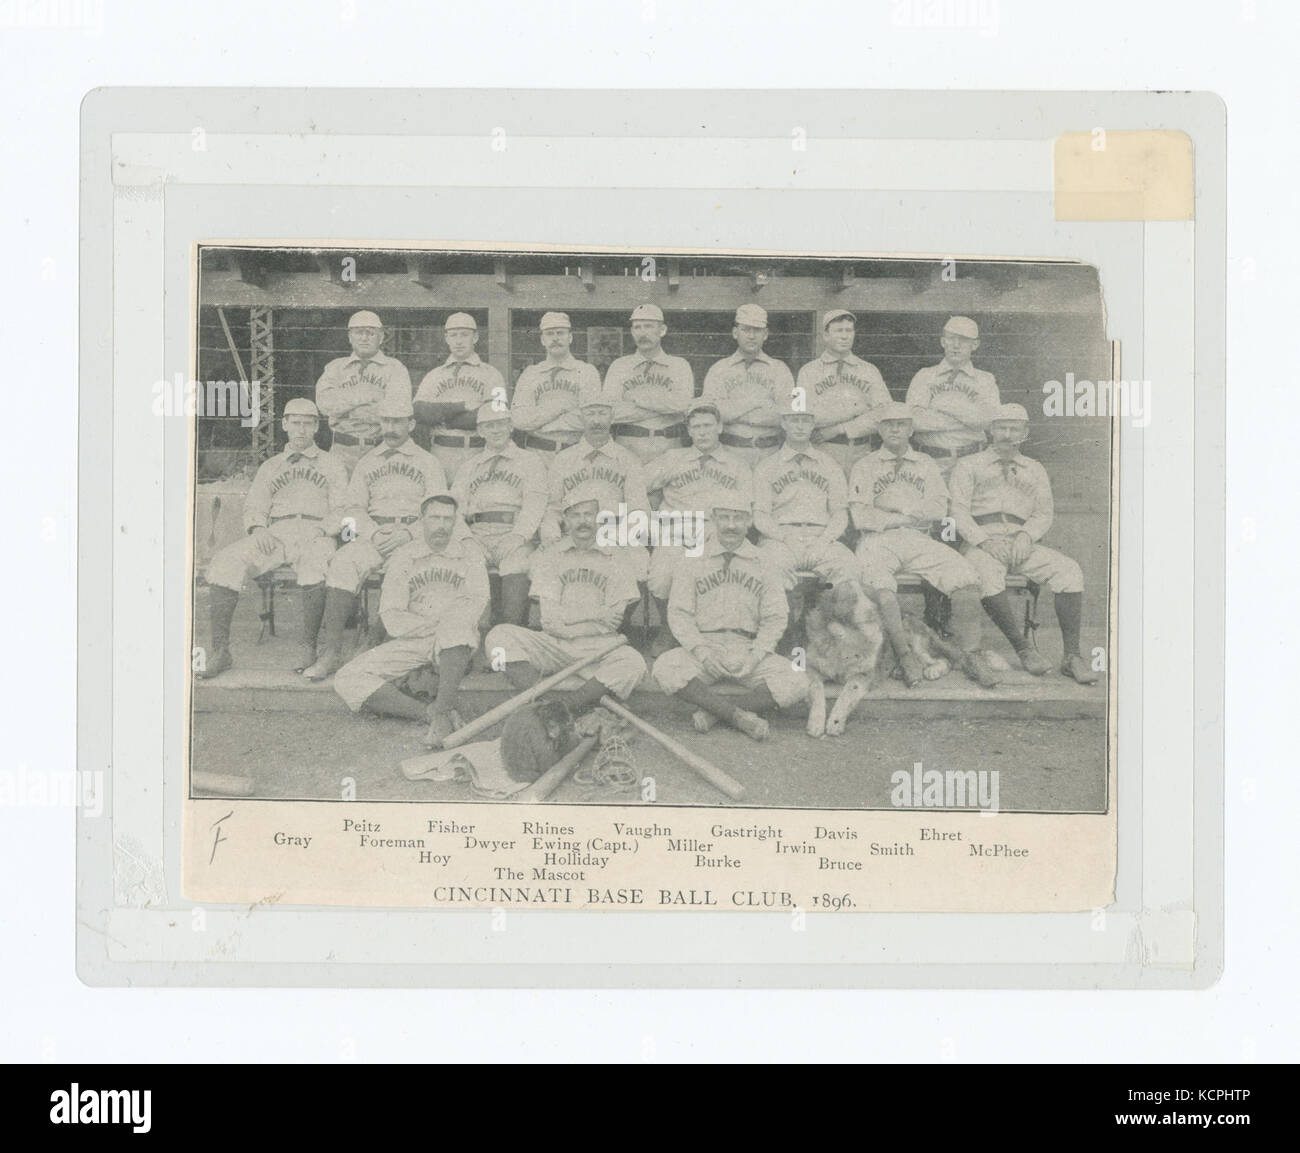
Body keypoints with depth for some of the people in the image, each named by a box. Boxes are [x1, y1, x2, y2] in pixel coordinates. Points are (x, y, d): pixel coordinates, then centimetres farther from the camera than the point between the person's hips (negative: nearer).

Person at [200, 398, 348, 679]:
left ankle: (309, 649, -34)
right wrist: (258, 528, -5)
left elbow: (341, 511, 9)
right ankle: (220, 650, -27)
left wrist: (322, 531, -11)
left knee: (318, 561, -41)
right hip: (274, 536, 3)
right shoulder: (270, 467, 27)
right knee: (224, 562, -26)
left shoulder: (332, 465, 20)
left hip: (317, 535, -3)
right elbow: (253, 507, 19)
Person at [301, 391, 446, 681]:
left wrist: (407, 534, -12)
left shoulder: (427, 463, 16)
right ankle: (331, 650, -37)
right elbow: (353, 507, 14)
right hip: (372, 535, 2)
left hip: (415, 539, -2)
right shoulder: (367, 463, 23)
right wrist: (373, 534, -7)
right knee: (342, 564, -30)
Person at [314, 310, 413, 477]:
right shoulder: (335, 368, 16)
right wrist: (366, 395, -8)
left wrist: (344, 408, -5)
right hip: (343, 451, 2)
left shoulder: (395, 368, 9)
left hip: (382, 451, -1)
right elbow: (324, 403, -3)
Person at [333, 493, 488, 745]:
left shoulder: (468, 552, 8)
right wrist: (434, 626, -13)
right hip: (411, 644, 2)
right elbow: (392, 620, -3)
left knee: (456, 622, -39)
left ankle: (442, 708, -42)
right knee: (347, 681, -20)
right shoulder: (403, 558, 7)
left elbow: (477, 602, -4)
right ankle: (430, 714, -35)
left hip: (457, 646, -2)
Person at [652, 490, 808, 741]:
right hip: (704, 645, -1)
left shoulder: (765, 567, 12)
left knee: (797, 681, -26)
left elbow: (776, 618, 6)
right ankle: (741, 716, -31)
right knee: (665, 668, -33)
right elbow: (679, 614, 2)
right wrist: (701, 651, -16)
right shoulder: (691, 564, 10)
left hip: (749, 649, 1)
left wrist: (756, 655, -12)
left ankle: (713, 712, -24)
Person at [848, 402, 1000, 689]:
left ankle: (971, 655, -22)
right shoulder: (864, 467, 15)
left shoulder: (926, 465, 23)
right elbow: (861, 517, -1)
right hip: (879, 541, -2)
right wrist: (906, 517, -2)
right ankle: (904, 654, -32)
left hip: (919, 541, 2)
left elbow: (939, 508, 6)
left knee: (964, 575, -24)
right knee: (878, 583, -37)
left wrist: (896, 507, -2)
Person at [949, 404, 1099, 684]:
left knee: (1069, 570, -25)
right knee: (988, 575, -39)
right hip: (981, 540, -3)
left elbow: (1044, 514, 15)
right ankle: (1022, 649, -29)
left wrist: (1026, 536, -7)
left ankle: (1072, 656, -26)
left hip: (1022, 542, 3)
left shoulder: (1034, 470, 25)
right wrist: (983, 540, -13)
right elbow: (959, 510, 4)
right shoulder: (969, 466, 16)